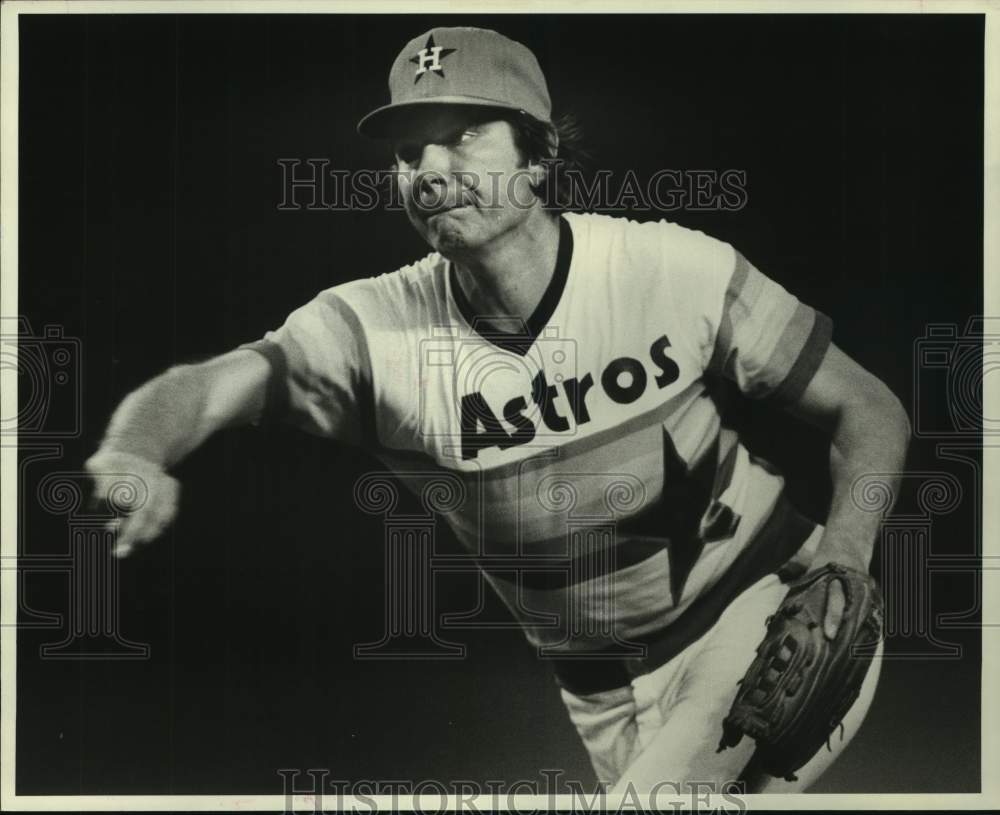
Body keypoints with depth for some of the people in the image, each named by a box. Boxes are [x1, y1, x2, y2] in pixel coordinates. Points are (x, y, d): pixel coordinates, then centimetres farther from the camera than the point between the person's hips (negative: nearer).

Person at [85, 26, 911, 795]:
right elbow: (198, 388, -23)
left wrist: (842, 556, -25)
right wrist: (135, 455, -46)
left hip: (759, 611, -2)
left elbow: (870, 409, -7)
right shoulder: (380, 327, -13)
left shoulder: (674, 268, -15)